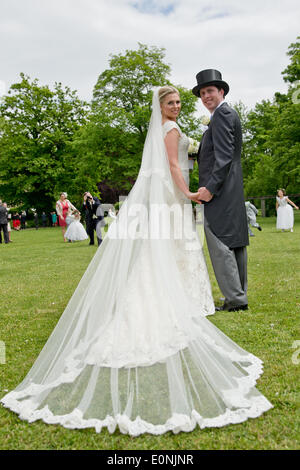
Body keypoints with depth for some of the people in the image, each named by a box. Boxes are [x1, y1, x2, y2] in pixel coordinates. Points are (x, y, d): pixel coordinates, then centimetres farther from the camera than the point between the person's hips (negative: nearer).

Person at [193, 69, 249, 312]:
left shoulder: (222, 114, -8)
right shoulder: (228, 114, 23)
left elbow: (224, 156, -19)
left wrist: (210, 187, -22)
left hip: (220, 192, -11)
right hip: (232, 192, 11)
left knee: (220, 244, -10)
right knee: (235, 243, 11)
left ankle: (235, 298, -7)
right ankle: (240, 296, 20)